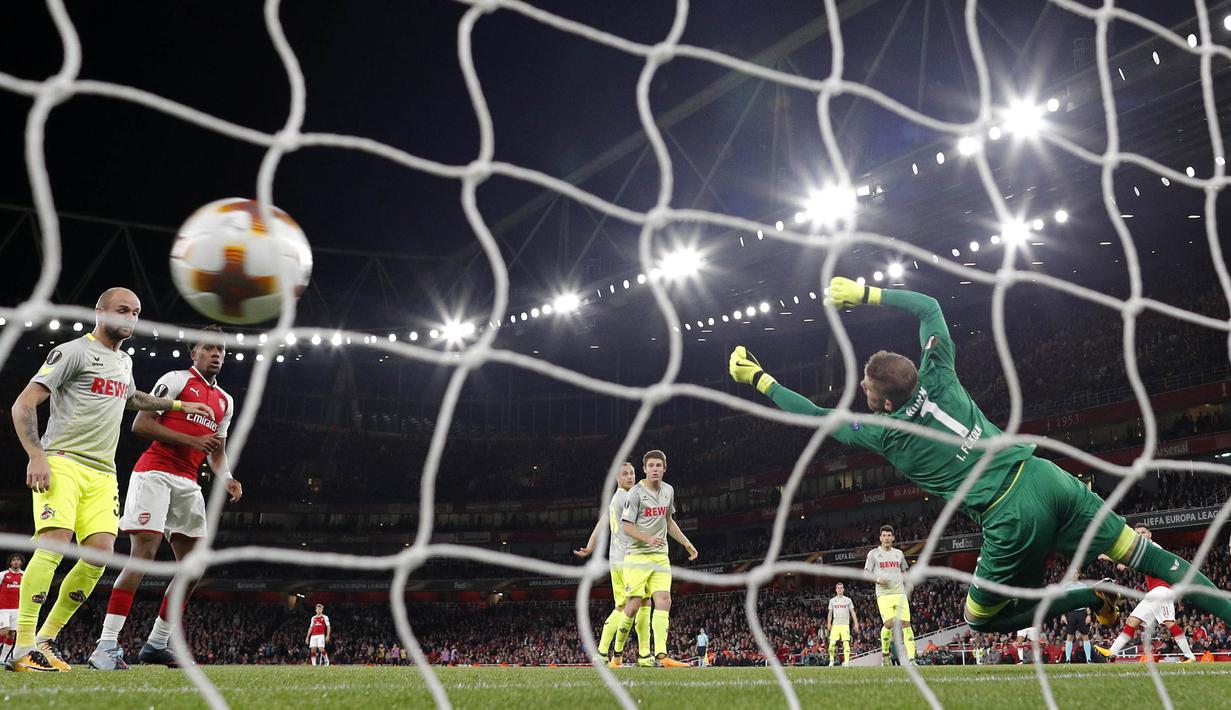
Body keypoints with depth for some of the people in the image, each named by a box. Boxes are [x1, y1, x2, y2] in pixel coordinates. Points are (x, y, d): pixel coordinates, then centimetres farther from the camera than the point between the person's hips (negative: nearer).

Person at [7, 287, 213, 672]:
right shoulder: (73, 352, -4)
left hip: (102, 472, 7)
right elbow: (24, 404, -9)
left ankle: (46, 639, 5)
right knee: (55, 542, -21)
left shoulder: (124, 361, 20)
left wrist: (178, 405, 40)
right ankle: (23, 648, -16)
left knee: (101, 551, -6)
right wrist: (36, 455, -20)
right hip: (62, 463, -7)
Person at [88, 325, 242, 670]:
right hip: (155, 473, -8)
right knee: (143, 554, -18)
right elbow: (140, 424, -9)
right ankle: (106, 646, -16)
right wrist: (191, 440, -17)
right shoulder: (176, 380, -1)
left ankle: (156, 644, 13)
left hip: (187, 483, 8)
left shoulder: (225, 401, 20)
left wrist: (227, 480, 4)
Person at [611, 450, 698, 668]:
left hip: (660, 556, 5)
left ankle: (661, 655, -16)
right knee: (633, 605, -7)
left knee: (663, 600, -11)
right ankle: (617, 653, 13)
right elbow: (627, 526, -10)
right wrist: (648, 539, -25)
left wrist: (686, 543, 22)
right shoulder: (635, 493, -8)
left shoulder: (668, 491, 11)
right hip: (637, 555, -5)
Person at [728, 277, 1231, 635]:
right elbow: (928, 306, 18)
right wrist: (867, 295, 19)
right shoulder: (939, 378, 5)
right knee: (1145, 557, 9)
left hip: (1011, 521, -5)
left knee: (981, 619, 15)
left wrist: (759, 379, 15)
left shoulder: (884, 436, -2)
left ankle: (1090, 599, 3)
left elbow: (817, 416, 8)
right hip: (1047, 478, 5)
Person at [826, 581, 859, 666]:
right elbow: (830, 613, 13)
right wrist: (829, 623, 1)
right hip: (835, 624, 1)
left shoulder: (848, 600, 8)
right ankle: (831, 661, 6)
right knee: (832, 643, -7)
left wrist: (856, 623, -2)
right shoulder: (832, 600, 11)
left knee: (846, 643, -8)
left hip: (845, 625, -1)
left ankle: (846, 662, -6)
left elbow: (852, 612, 7)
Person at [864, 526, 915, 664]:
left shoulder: (899, 553, 16)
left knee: (906, 623, -8)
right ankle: (885, 653, 7)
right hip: (884, 594, -3)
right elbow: (866, 573, 6)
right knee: (888, 624, -17)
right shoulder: (873, 553, 5)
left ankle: (911, 659, -8)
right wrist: (877, 579, -13)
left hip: (900, 593, 3)